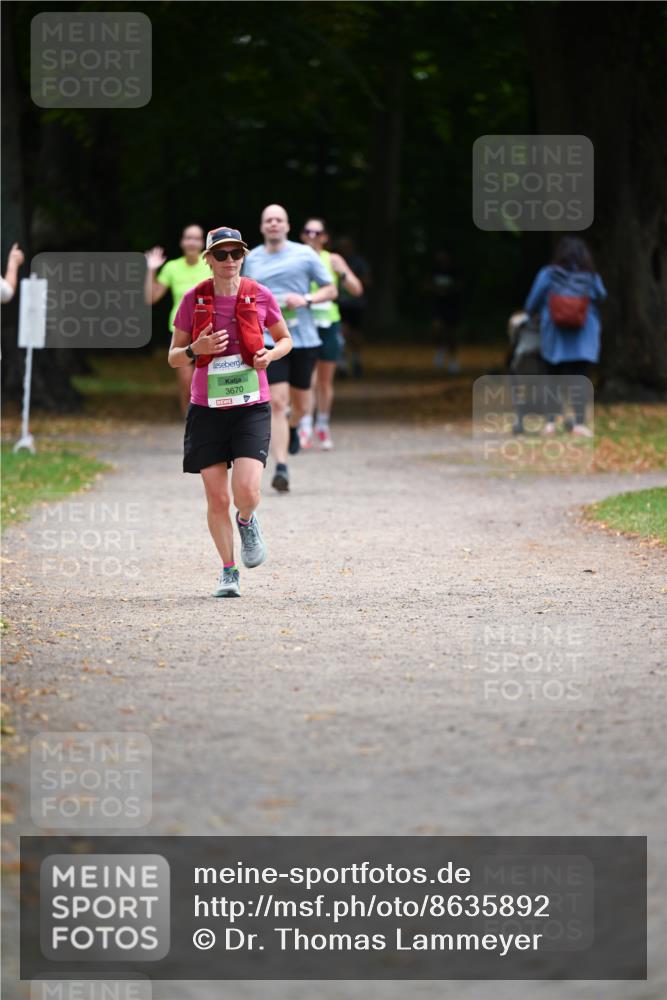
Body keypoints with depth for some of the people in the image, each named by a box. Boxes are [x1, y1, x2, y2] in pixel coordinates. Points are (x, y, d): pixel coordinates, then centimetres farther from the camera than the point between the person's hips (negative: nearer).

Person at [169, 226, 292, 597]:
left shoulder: (260, 296, 0)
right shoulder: (194, 300, -1)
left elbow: (285, 339, 15)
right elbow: (174, 357, 5)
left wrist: (270, 355, -7)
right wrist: (196, 350, -16)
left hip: (252, 407, -1)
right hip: (207, 410, 1)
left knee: (246, 490, -17)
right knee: (217, 499, 0)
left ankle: (247, 523, 20)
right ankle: (229, 573, 19)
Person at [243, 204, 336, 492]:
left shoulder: (304, 255, 2)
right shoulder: (252, 259, 8)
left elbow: (331, 290, 5)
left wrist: (306, 300, -12)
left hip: (304, 339, 1)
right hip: (269, 340, -1)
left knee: (300, 405, 12)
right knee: (277, 403, -14)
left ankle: (292, 427, 49)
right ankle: (281, 468, -15)